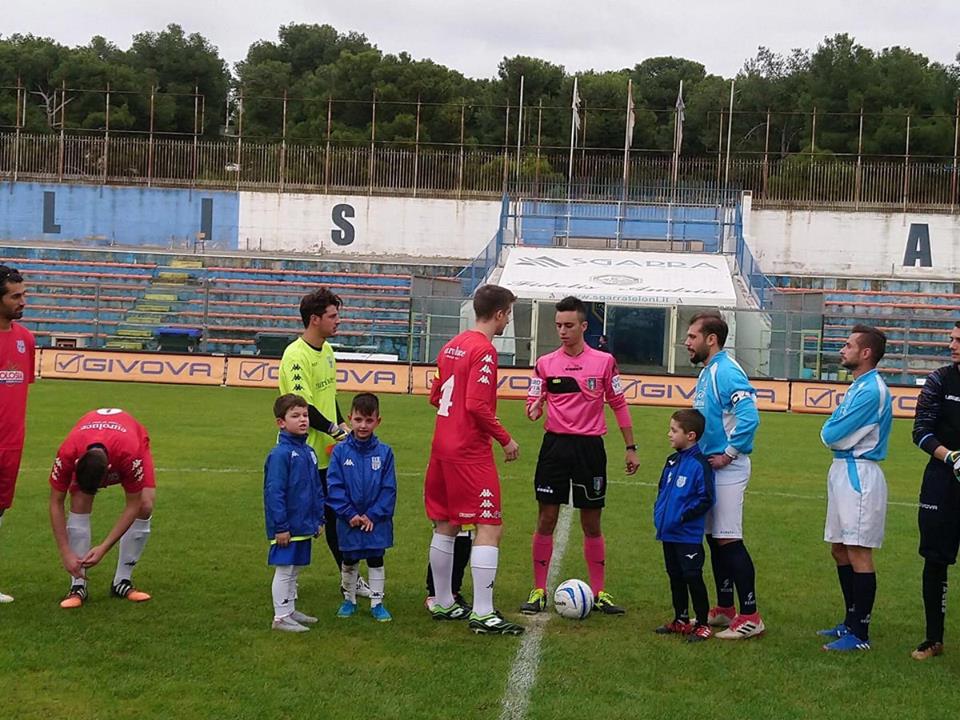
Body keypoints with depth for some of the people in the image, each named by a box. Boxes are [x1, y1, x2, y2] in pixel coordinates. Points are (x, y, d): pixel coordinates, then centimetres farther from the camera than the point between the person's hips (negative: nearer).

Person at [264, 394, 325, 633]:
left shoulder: (309, 452, 9)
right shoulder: (280, 454, -17)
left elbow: (317, 489, 16)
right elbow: (274, 493, -19)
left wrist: (319, 519, 15)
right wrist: (280, 527, -19)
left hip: (305, 526, 8)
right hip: (287, 527, -8)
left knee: (294, 570, 18)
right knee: (284, 571, 1)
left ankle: (291, 610, 29)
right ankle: (281, 617, 9)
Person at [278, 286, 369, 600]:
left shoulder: (327, 350, 11)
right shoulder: (296, 355, -18)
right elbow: (302, 406, -22)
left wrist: (342, 424, 10)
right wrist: (334, 430, -16)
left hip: (328, 453, 8)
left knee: (335, 516, 15)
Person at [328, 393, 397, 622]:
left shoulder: (384, 452, -6)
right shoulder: (340, 451, -7)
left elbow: (389, 489, -6)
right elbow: (334, 486, -8)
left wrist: (373, 515, -13)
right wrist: (350, 514, -14)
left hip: (376, 521, 0)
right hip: (349, 521, 0)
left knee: (376, 561, 9)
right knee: (349, 562, 14)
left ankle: (377, 603, 19)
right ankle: (350, 600, 29)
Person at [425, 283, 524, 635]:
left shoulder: (452, 346, 13)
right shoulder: (484, 350, -14)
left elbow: (435, 396, 18)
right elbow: (477, 406, -20)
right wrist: (506, 439, -11)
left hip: (443, 446, 9)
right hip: (471, 453, -9)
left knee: (446, 526, 16)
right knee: (490, 527, -6)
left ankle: (443, 603, 25)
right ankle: (483, 613, -9)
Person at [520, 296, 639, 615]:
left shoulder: (604, 361, 1)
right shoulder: (545, 363, 4)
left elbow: (619, 405, 7)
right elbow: (533, 404, 6)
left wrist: (630, 448, 6)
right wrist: (534, 409, -19)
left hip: (590, 447, -1)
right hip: (555, 445, 1)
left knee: (592, 523, 6)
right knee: (546, 519, 0)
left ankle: (599, 593, 15)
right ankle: (538, 592, 8)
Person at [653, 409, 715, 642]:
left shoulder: (699, 464, -16)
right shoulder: (673, 461, 10)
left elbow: (705, 499, -18)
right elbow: (662, 489, 22)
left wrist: (682, 516, -18)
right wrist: (659, 512, 8)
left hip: (688, 535, -8)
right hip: (668, 533, 9)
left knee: (692, 578, -2)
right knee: (675, 578, 16)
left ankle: (702, 624, 8)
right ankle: (681, 620, 28)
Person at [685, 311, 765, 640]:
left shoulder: (726, 372, -16)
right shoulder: (706, 372, 14)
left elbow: (749, 415, -28)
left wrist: (729, 454, -20)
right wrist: (704, 453, 14)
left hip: (726, 471, -10)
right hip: (710, 468, 10)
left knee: (729, 541, -8)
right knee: (715, 539, 14)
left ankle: (750, 617, -3)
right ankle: (725, 609, 24)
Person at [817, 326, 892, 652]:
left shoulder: (872, 390, -17)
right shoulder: (858, 386, 16)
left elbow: (831, 435, -18)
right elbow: (833, 434, 15)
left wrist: (830, 430, 2)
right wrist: (835, 430, -5)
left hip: (859, 475, -10)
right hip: (843, 470, 10)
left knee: (858, 552, -6)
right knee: (840, 549, 15)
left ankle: (860, 634, -1)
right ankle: (851, 621, 26)